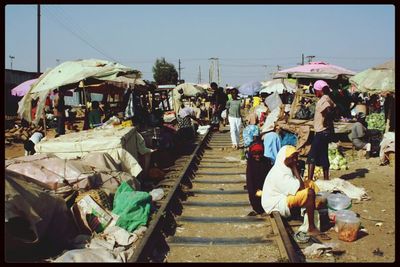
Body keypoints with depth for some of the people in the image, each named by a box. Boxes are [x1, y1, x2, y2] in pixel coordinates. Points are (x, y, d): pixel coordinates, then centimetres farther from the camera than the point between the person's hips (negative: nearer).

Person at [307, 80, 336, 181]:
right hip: (326, 132, 10)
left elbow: (328, 111, -32)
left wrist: (327, 120, -19)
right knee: (323, 156, 15)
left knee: (312, 156, -10)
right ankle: (326, 179, 21)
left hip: (321, 132, -10)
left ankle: (309, 179, -14)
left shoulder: (323, 100, -15)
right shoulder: (328, 99, 14)